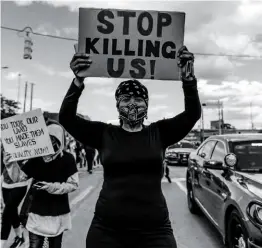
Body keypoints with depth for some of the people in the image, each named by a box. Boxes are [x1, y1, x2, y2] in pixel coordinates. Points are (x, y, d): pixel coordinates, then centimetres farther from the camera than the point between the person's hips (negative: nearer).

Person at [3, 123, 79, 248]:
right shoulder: (36, 157, -2)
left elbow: (73, 184, -12)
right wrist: (11, 166, -17)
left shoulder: (67, 158, -11)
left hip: (58, 214, -2)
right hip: (37, 212, 2)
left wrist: (52, 187, -22)